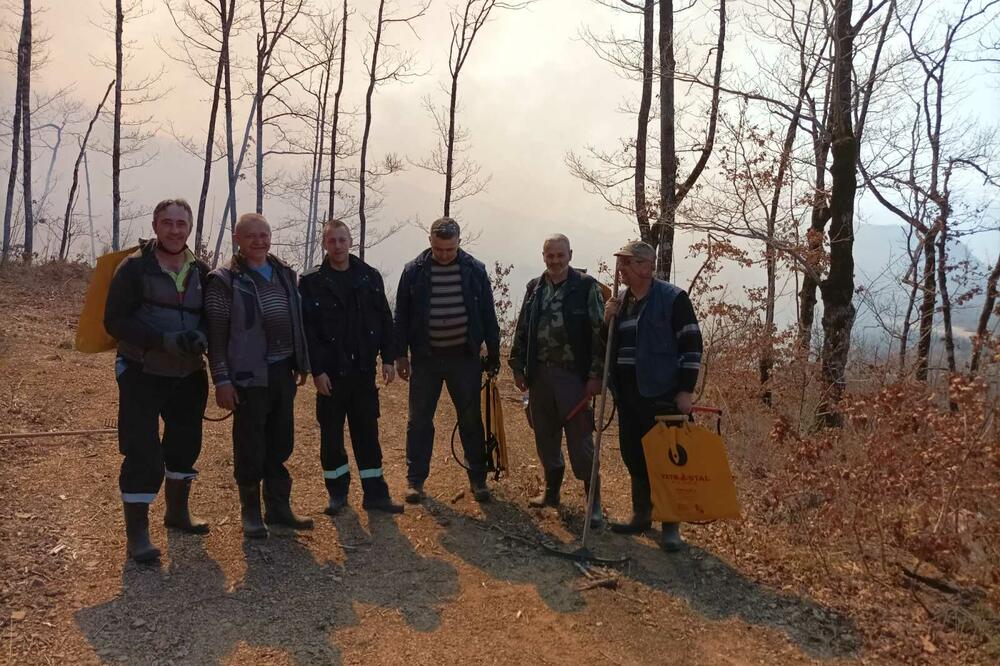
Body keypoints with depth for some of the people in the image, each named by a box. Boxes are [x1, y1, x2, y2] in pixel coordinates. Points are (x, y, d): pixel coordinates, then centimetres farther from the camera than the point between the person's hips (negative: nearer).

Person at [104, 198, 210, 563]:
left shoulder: (200, 270, 4)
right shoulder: (135, 266, -10)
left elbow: (212, 316, 9)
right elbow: (115, 320, -13)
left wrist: (200, 337, -15)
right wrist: (164, 341, -25)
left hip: (188, 374, 6)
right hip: (143, 373, -5)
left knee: (186, 443, 17)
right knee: (142, 452, -6)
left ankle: (177, 511, 37)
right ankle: (137, 534, 6)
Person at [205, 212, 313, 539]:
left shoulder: (284, 273, 10)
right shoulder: (224, 280, -8)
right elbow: (216, 335, -9)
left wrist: (302, 363, 14)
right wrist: (222, 380, -13)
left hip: (283, 372, 6)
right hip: (249, 376, -6)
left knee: (281, 444, 13)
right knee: (250, 447, 3)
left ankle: (279, 508, 26)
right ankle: (251, 513, 18)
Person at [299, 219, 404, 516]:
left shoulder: (369, 276, 5)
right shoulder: (311, 282, -4)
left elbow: (385, 319, 7)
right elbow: (306, 330, -8)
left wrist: (388, 358, 2)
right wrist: (316, 370, -12)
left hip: (363, 370, 2)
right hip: (330, 372, -2)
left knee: (367, 433, 7)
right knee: (331, 435, 8)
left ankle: (375, 493, 14)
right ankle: (337, 492, 22)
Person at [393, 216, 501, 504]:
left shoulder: (475, 270, -2)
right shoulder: (414, 271, -3)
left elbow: (487, 314, 4)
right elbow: (402, 316, 3)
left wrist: (493, 353, 5)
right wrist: (401, 355, 1)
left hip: (464, 358, 0)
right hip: (425, 359, 0)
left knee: (471, 421, 7)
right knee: (419, 421, 6)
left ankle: (478, 478, 21)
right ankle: (415, 479, 19)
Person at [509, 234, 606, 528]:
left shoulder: (587, 287, -5)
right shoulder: (534, 288, 10)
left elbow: (599, 333, -8)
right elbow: (522, 330, 14)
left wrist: (596, 374, -12)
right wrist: (518, 367, 9)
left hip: (574, 375, -5)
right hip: (540, 374, 5)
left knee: (581, 440, -3)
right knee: (545, 437, 15)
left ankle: (594, 501, 7)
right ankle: (551, 490, 31)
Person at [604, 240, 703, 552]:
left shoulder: (673, 298, -8)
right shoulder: (621, 301, 13)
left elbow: (691, 344, -10)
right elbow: (610, 345, 19)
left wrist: (686, 390, -14)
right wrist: (608, 320, -1)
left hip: (662, 394, -7)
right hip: (628, 393, 7)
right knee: (633, 456, 13)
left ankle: (671, 525, 11)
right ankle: (641, 514, 28)